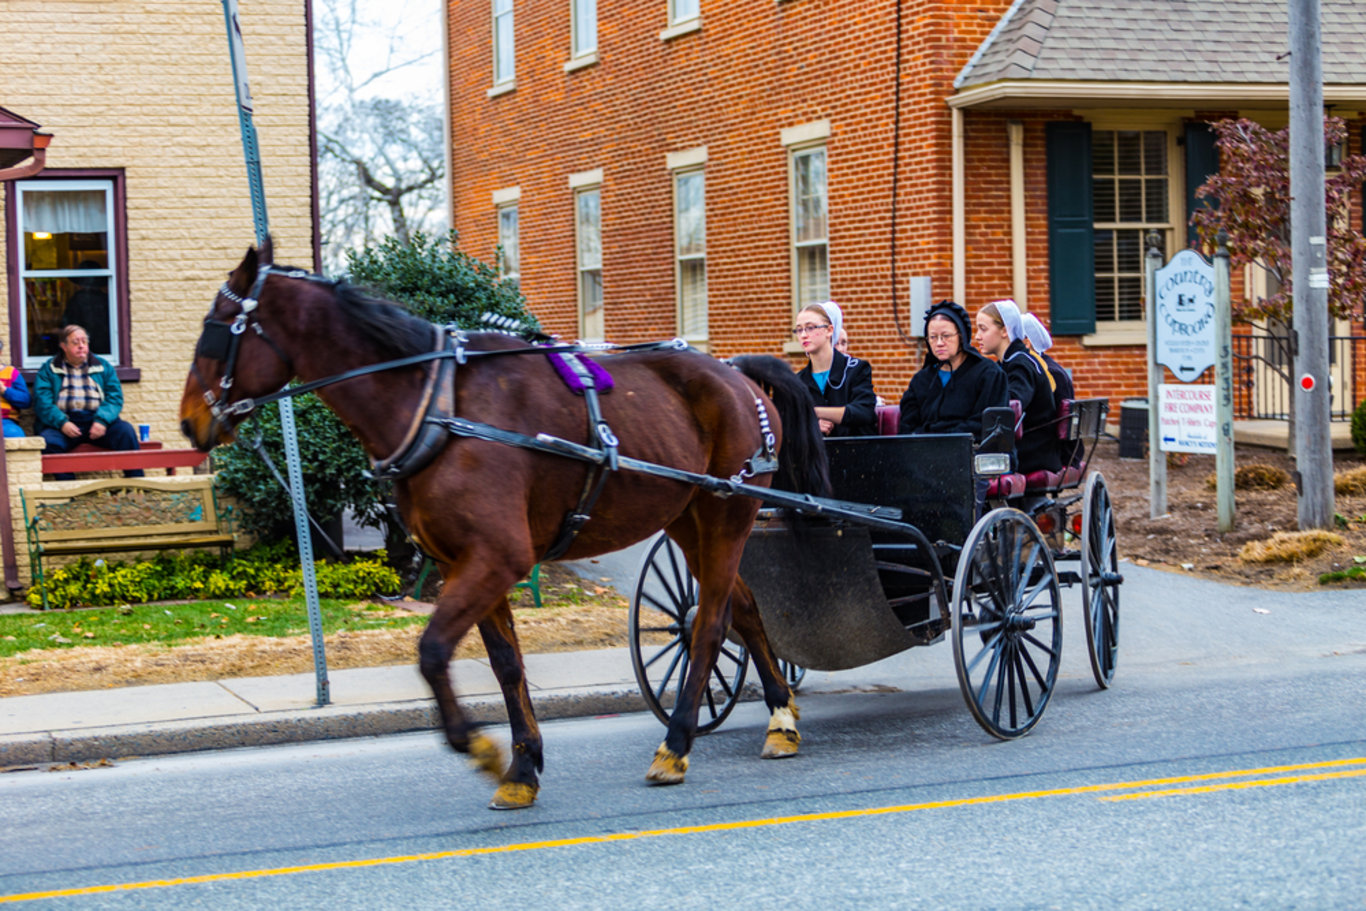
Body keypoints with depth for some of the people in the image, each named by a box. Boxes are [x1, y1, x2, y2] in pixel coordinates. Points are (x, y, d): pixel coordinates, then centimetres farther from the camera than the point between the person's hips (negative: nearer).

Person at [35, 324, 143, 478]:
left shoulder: (103, 367, 18)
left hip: (97, 420, 1)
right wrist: (62, 423, -18)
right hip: (63, 423, -1)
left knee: (126, 430, -26)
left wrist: (102, 420, -14)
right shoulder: (49, 370, 13)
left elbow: (115, 398, 6)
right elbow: (43, 402, 0)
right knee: (48, 440, -33)